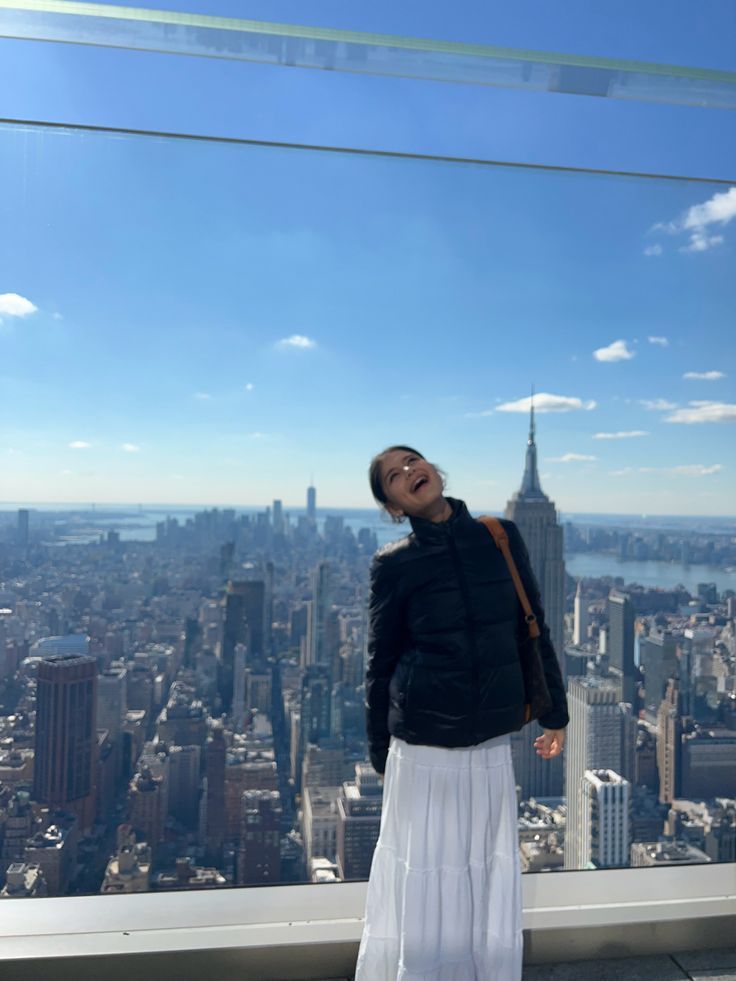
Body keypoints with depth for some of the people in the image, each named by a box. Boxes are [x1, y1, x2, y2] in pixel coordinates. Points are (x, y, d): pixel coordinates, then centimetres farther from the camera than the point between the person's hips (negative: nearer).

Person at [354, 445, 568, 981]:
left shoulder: (502, 539, -2)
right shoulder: (394, 564, -9)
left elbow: (533, 630, 6)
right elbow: (380, 665, -1)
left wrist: (555, 713, 11)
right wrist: (380, 755, 5)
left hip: (492, 750, 3)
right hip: (423, 752, -2)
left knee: (490, 877, 17)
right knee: (423, 879, 12)